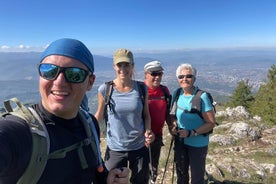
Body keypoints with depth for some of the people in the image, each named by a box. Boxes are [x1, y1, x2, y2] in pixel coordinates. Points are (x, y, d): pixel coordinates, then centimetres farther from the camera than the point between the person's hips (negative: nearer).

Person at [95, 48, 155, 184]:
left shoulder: (141, 88, -8)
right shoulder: (104, 89, -12)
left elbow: (146, 115, 4)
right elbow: (99, 115, 1)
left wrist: (148, 132, -13)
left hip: (140, 147, 2)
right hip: (115, 149, -1)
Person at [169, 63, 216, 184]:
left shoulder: (202, 97, -21)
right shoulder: (177, 94, -5)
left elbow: (211, 123, -17)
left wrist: (191, 133, -25)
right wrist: (174, 126, -9)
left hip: (198, 144, -5)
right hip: (180, 141, 5)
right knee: (181, 174, 24)